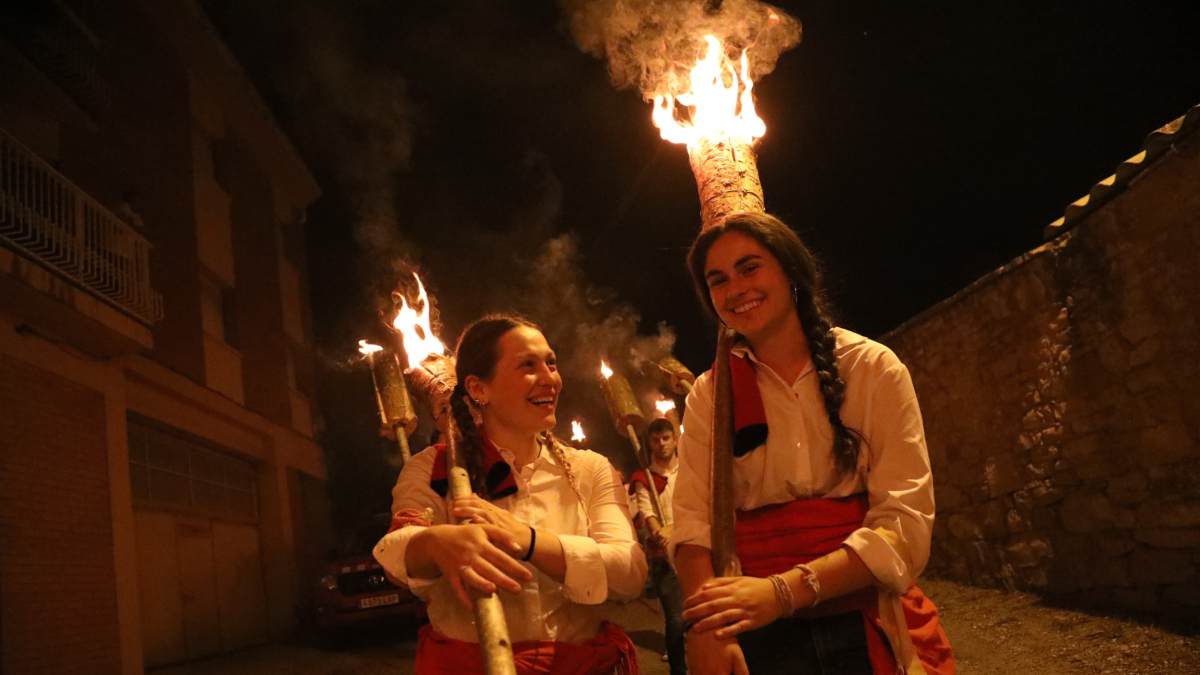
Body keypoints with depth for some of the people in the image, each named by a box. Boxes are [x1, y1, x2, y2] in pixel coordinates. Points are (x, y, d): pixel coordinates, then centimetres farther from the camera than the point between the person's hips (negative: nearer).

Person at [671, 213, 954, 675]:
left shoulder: (872, 368, -5)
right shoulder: (709, 394, 1)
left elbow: (905, 524, -14)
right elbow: (692, 520, -8)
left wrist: (783, 591, -26)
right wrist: (707, 626, -27)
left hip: (872, 631, -1)